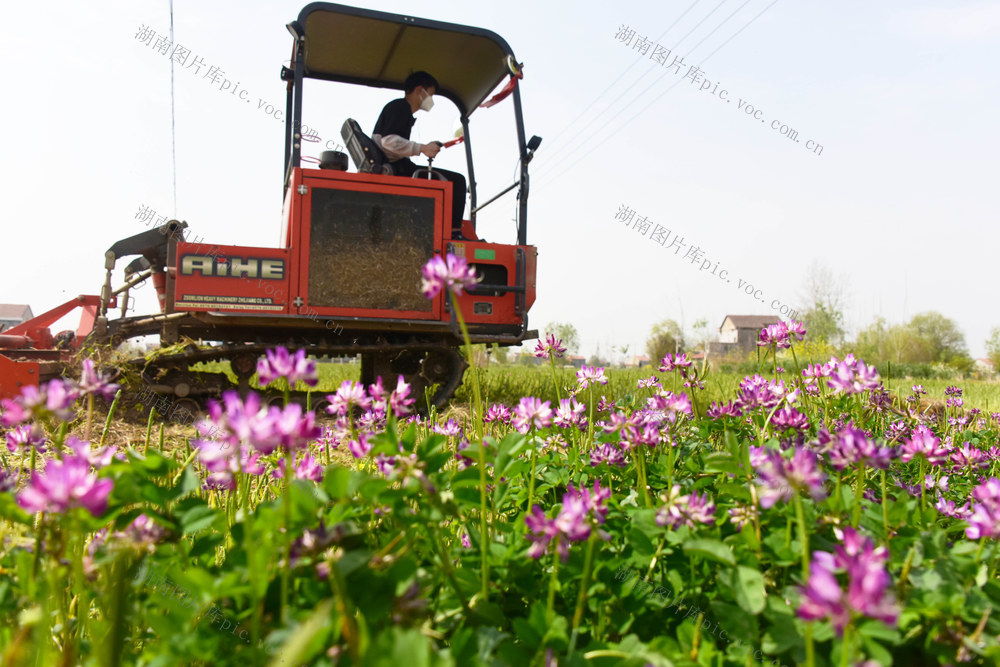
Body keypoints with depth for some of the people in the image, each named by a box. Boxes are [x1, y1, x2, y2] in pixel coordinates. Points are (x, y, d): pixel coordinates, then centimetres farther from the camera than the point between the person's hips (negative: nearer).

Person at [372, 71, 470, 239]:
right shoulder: (401, 107, -8)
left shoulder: (396, 107, 24)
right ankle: (455, 233, -15)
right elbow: (388, 140, -23)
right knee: (457, 181, -13)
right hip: (398, 170, -11)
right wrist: (422, 148, -26)